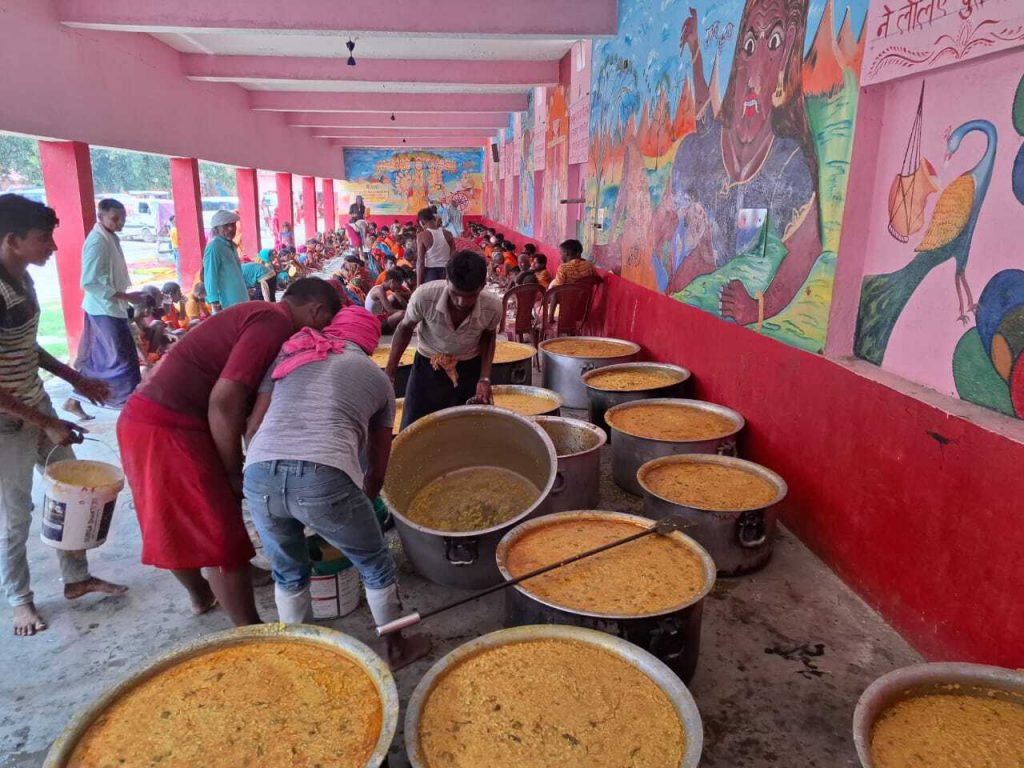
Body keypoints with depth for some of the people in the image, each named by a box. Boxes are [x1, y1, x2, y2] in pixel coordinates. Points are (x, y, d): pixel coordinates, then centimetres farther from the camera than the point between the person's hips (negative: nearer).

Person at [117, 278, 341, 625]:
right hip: (167, 430, -10)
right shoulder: (274, 324, -14)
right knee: (224, 538, 0)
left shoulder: (259, 315, 18)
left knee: (178, 528, 27)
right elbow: (224, 401, -22)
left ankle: (201, 595, 47)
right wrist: (235, 473, -11)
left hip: (145, 419, 10)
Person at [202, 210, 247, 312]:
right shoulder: (214, 247, -14)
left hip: (239, 300, 9)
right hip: (226, 302, -9)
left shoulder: (231, 246, 12)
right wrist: (215, 302, -20)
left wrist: (245, 291, 22)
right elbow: (210, 277, -16)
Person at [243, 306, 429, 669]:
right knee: (375, 565, 24)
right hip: (324, 477, -3)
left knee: (289, 574, 29)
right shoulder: (378, 377, 22)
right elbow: (377, 467, 28)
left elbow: (254, 424, 19)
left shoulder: (289, 354, 26)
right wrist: (359, 509, 43)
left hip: (259, 475, 3)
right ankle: (396, 647, 41)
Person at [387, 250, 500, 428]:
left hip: (470, 368, 1)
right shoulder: (424, 296, -30)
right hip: (427, 367, 0)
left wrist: (485, 378, -10)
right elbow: (405, 328, -7)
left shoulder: (493, 307, -25)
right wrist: (389, 372, -6)